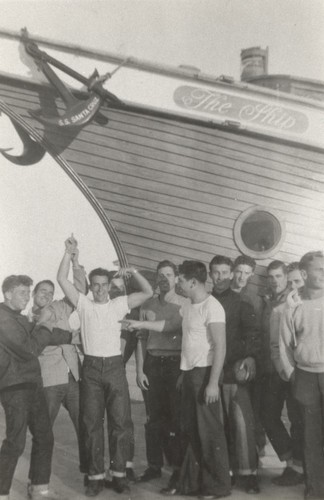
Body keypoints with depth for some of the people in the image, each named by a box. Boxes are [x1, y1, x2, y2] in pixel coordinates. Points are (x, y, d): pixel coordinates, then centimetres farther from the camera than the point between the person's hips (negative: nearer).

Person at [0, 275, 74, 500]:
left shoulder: (18, 318, 17)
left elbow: (39, 334, 28)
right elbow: (29, 350, -19)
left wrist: (72, 336, 28)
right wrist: (43, 325, -6)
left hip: (31, 384, 10)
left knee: (45, 436, 11)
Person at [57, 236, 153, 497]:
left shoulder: (119, 304, 6)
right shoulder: (84, 304, 6)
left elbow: (148, 292, 1)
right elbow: (62, 279, -1)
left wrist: (134, 272, -11)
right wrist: (69, 253, -6)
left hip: (115, 367, 0)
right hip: (91, 369, 0)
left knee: (121, 422, 1)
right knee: (92, 423, 5)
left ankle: (119, 473, 13)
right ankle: (96, 476, 15)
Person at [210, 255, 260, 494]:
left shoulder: (241, 302, 2)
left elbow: (252, 331, -6)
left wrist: (251, 356, -21)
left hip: (235, 370, -3)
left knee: (242, 421, -6)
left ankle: (248, 472, 4)